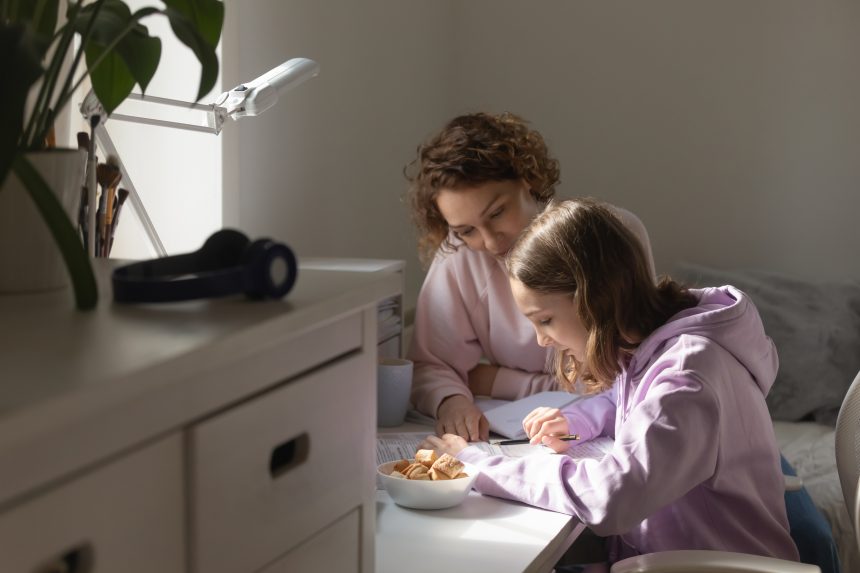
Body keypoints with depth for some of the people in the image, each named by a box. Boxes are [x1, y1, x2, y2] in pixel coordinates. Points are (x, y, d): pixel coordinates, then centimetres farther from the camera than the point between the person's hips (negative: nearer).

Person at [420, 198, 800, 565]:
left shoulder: (688, 370, -23)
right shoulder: (640, 347, 3)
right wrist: (574, 421, 3)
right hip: (652, 553, 7)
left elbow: (611, 496, -33)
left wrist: (479, 466, -24)